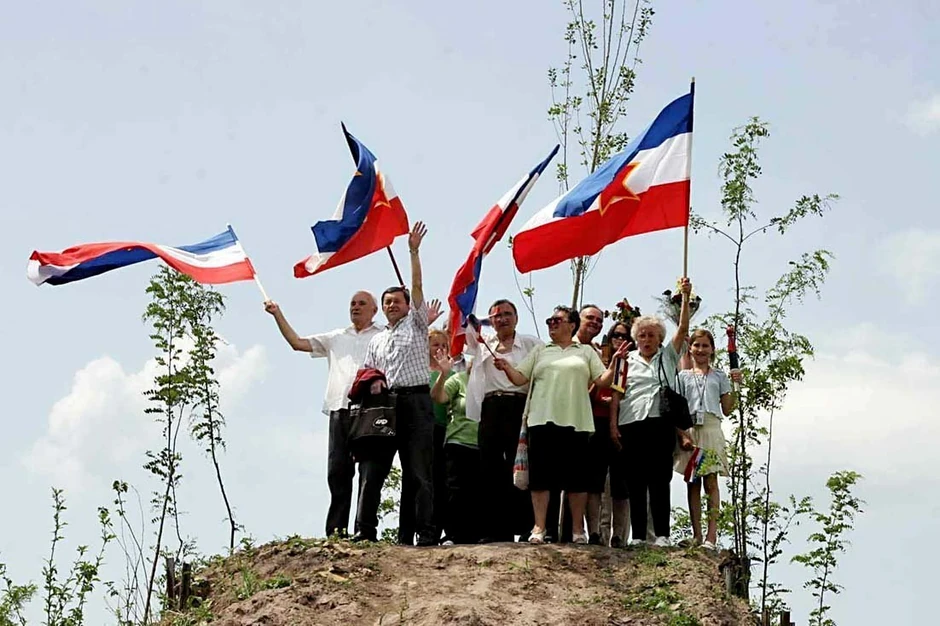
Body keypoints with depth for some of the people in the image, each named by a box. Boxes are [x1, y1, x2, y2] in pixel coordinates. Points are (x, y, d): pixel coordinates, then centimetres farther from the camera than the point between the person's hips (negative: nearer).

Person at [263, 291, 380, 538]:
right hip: (340, 409, 4)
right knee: (337, 470, -2)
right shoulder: (337, 338, 26)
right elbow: (297, 343, 24)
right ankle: (336, 528, -2)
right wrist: (278, 315, 20)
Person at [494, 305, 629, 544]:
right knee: (540, 475, -3)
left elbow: (602, 381, 8)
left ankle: (577, 529, 8)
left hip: (576, 422, -1)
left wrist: (614, 363, -8)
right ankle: (539, 528, -1)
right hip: (543, 420, 1)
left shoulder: (586, 352, 15)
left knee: (576, 476, 1)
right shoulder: (540, 352, 17)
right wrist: (506, 367, -7)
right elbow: (520, 378, 11)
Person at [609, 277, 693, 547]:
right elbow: (616, 394, 10)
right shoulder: (627, 362, 17)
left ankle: (662, 535, -10)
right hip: (630, 425, 1)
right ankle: (638, 536, -1)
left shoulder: (667, 357, 17)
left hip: (661, 424, -1)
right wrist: (613, 425, -2)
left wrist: (685, 297, -1)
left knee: (659, 480, -7)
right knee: (634, 482, -2)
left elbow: (683, 328, 7)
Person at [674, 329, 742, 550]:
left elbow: (727, 409, 12)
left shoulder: (719, 376, 14)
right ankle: (696, 534, 3)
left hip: (711, 429, -1)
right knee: (693, 483, 1)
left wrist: (735, 387, 0)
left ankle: (711, 534, -13)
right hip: (689, 430, 1)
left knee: (711, 481, -9)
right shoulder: (683, 376, 14)